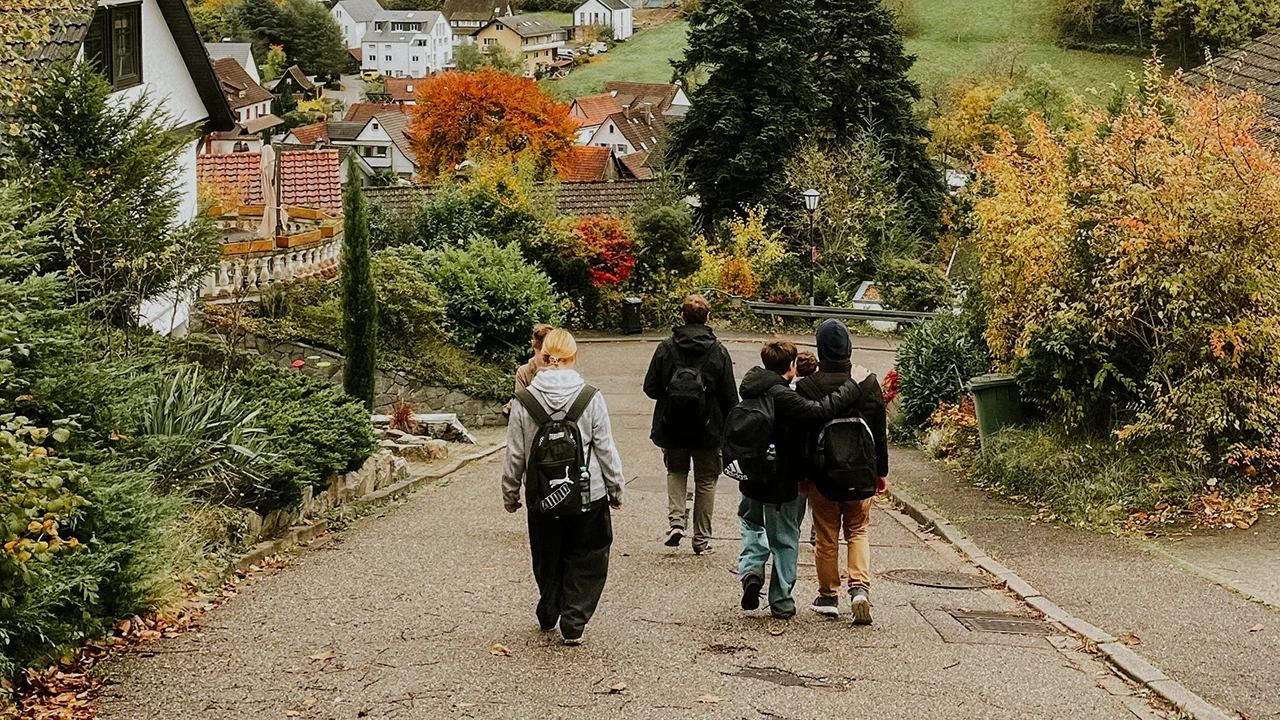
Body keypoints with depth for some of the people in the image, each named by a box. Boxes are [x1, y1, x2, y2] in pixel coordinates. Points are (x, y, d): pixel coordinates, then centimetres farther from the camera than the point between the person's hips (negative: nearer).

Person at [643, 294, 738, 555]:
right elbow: (730, 397, -5)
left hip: (672, 428, 1)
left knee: (676, 472, 22)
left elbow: (650, 388, -4)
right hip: (708, 430, -1)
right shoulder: (718, 352, -7)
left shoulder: (666, 348, -6)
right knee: (705, 481, 13)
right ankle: (701, 539, 16)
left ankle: (676, 520, 1)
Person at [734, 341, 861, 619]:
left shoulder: (752, 388, 0)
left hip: (751, 478, 6)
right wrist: (852, 387, -25)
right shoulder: (783, 397, -24)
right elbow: (819, 411, -33)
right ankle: (781, 601, 15)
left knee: (752, 522, 29)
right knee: (784, 539, 9)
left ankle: (751, 569, 4)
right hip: (783, 481, -6)